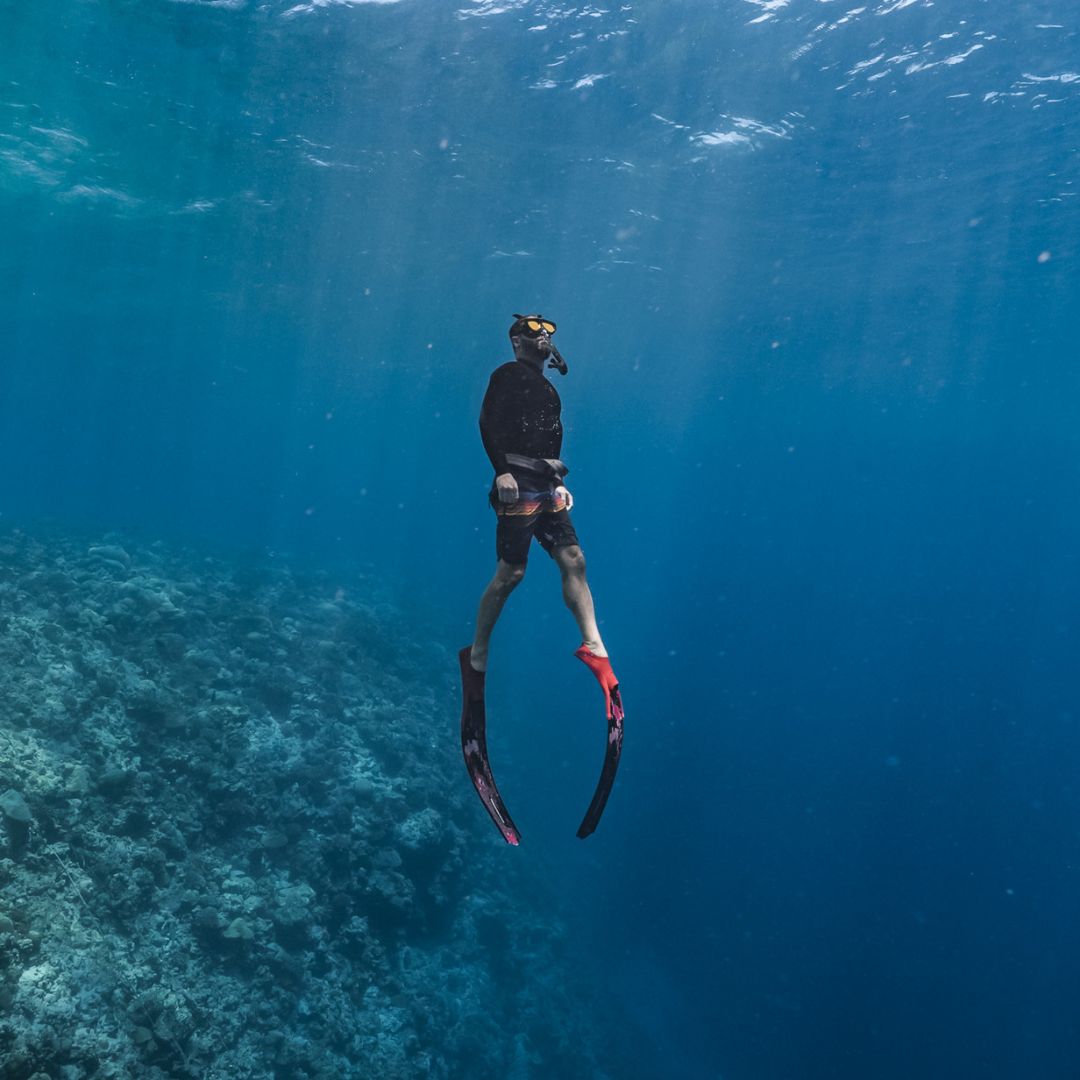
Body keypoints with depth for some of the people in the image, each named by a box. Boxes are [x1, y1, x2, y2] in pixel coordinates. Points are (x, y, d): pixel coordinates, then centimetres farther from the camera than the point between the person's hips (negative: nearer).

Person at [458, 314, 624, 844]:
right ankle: (477, 653, 8)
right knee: (511, 572, -7)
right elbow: (489, 423, -11)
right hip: (517, 487, -8)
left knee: (573, 559, -4)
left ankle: (594, 647, -4)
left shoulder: (545, 385, 25)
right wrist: (502, 469, -21)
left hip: (545, 487, 8)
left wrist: (559, 481, 21)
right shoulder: (508, 375, 0)